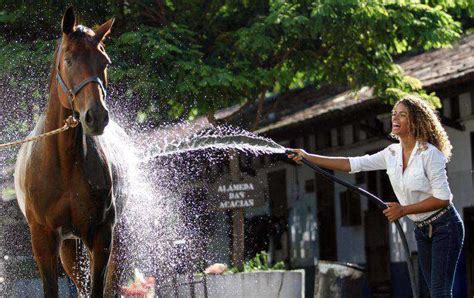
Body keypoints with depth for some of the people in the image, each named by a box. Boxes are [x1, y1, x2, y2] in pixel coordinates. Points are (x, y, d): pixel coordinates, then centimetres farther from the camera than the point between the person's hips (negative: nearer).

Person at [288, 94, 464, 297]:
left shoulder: (430, 153, -18)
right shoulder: (392, 154, 3)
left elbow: (442, 198, -19)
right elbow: (351, 164, 2)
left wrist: (404, 210, -19)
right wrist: (308, 157, -3)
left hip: (445, 227, -7)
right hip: (421, 230, 7)